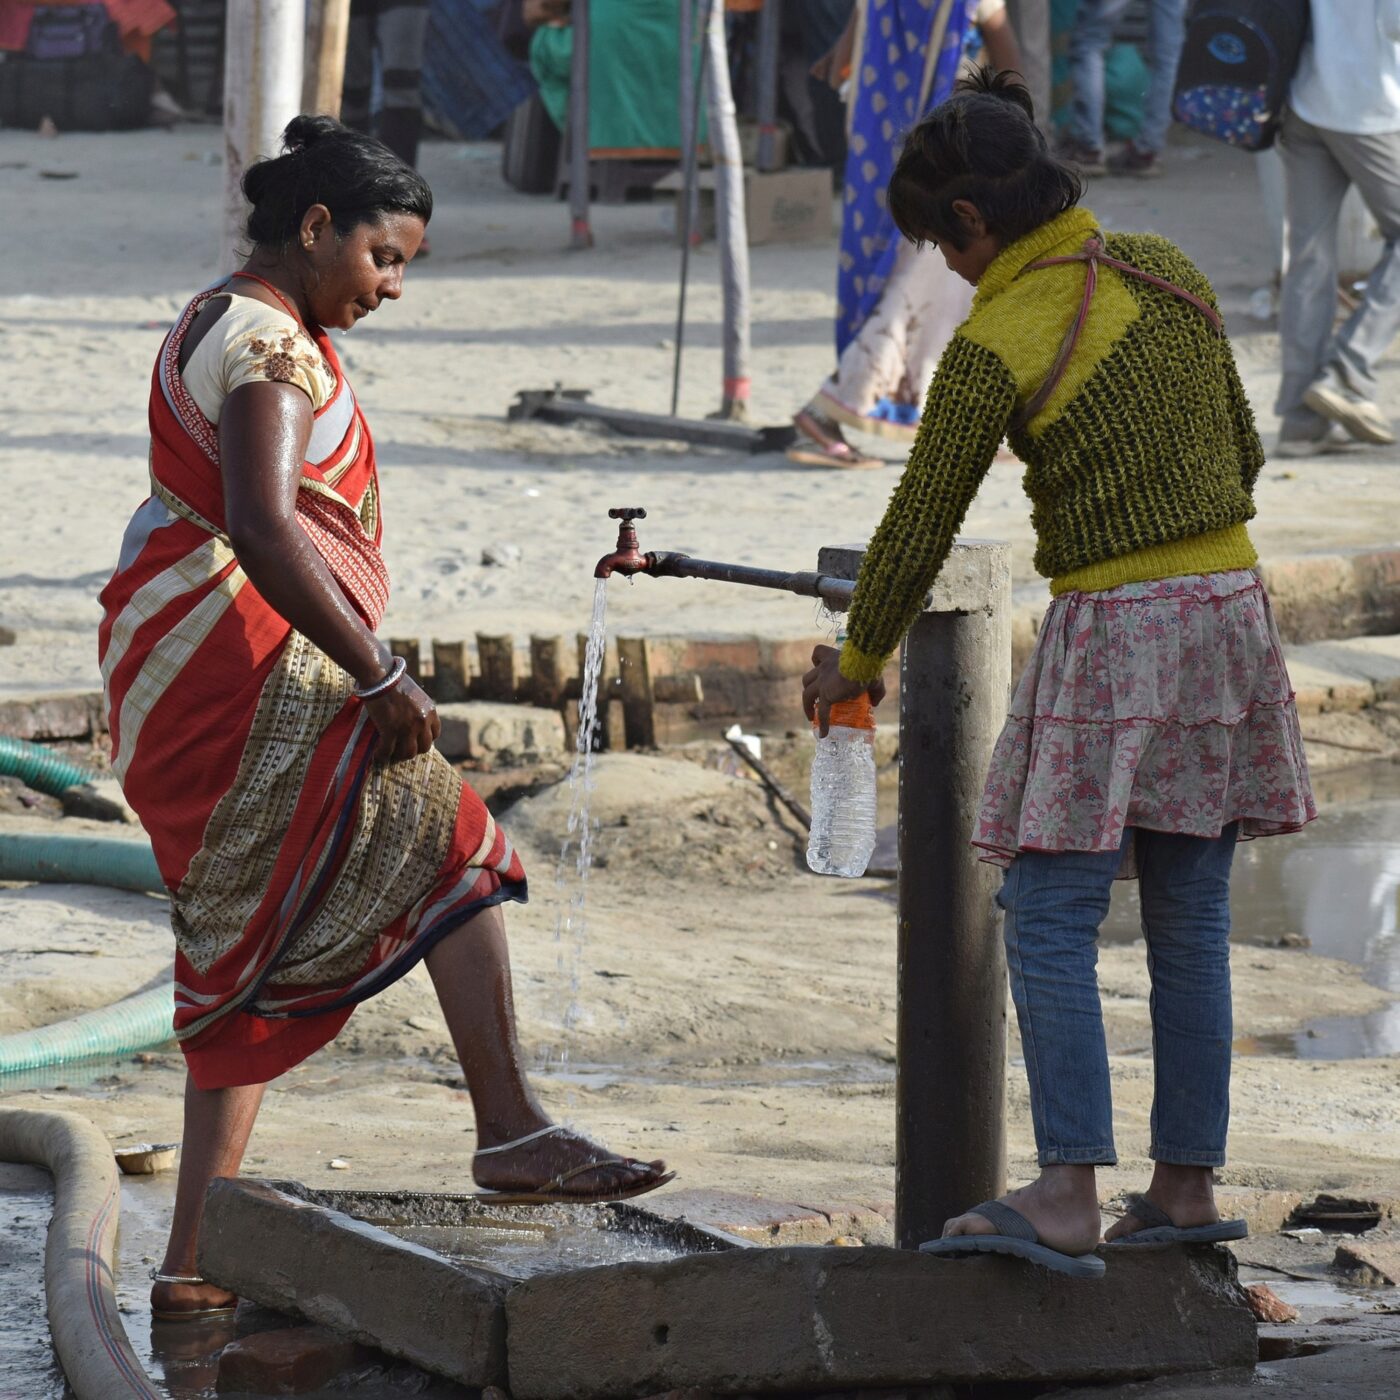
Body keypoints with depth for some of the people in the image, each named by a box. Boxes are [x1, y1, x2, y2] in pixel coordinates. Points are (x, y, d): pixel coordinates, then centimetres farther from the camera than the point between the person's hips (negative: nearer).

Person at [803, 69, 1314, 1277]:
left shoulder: (997, 346, -12)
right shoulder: (1168, 274, 6)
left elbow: (920, 527, -5)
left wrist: (857, 664, 9)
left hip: (1111, 634, -7)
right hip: (1229, 610, 7)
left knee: (1050, 923, -4)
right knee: (1190, 921, 11)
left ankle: (1068, 1197, -13)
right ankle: (1187, 1184, 14)